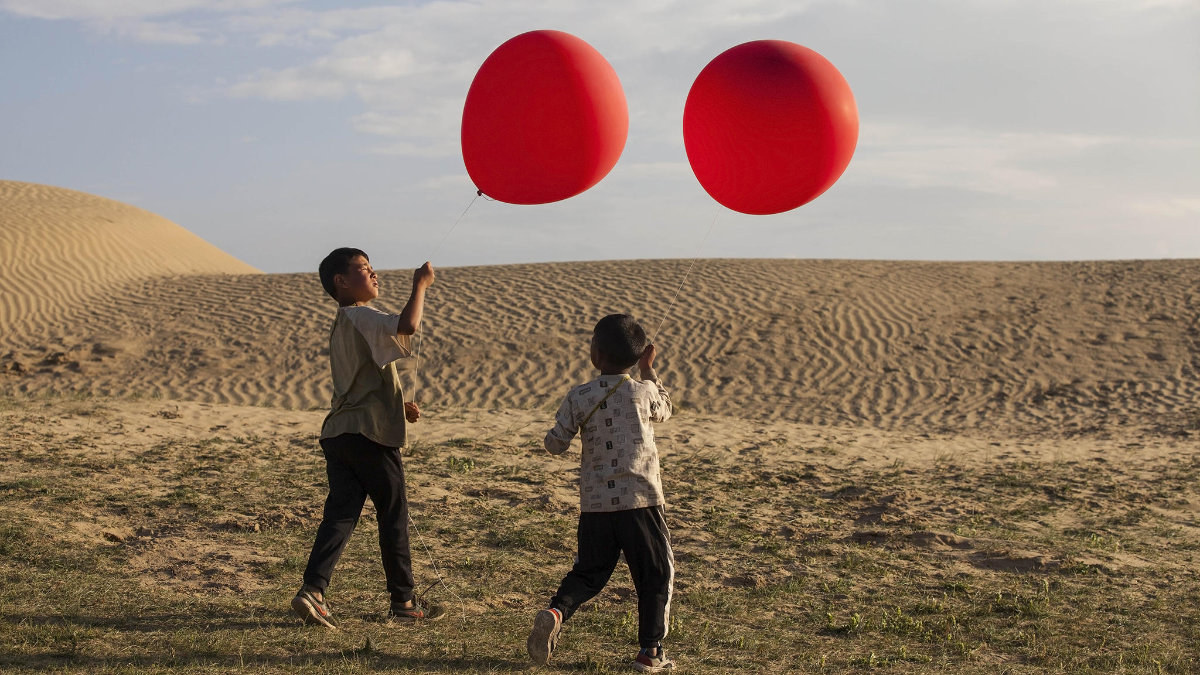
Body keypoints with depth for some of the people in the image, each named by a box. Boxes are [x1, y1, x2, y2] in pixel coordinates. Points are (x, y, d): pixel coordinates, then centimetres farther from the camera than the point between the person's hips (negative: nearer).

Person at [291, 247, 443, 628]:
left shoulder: (344, 324, 20)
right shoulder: (362, 318, -11)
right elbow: (407, 325, -31)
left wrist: (399, 405, 24)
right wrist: (420, 285, -16)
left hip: (338, 433, 8)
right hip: (369, 433, -8)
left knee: (341, 512, 3)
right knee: (394, 515, 4)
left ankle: (313, 590, -11)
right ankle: (403, 601, 13)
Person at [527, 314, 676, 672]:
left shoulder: (578, 397, -2)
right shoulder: (643, 391, -2)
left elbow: (555, 444, 2)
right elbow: (664, 411, 21)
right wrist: (648, 370, 28)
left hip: (595, 503, 2)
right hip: (641, 500, -2)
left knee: (588, 572, 16)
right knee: (656, 575, 11)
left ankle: (556, 612, -9)